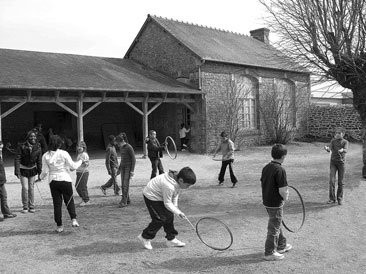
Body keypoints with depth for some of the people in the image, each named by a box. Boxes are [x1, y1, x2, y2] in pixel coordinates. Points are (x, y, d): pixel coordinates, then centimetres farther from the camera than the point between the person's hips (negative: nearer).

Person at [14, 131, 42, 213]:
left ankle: (31, 206, 17)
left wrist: (40, 171, 2)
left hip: (32, 169, 2)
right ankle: (25, 207, 8)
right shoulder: (22, 146, -15)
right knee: (25, 188, -7)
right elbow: (17, 159, -13)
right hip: (23, 170, -2)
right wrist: (17, 171, -18)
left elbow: (39, 160, 2)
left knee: (31, 188, 5)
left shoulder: (38, 147, -6)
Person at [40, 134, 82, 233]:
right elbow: (73, 166, -8)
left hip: (53, 181, 2)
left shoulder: (45, 156, -3)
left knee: (57, 204, 9)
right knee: (69, 201, 11)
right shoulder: (63, 153, -10)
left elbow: (45, 171, -2)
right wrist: (80, 161, 10)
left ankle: (59, 226, 11)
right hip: (65, 180, -2)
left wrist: (41, 177, 19)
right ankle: (73, 219, -8)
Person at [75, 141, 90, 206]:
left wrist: (84, 162, -34)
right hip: (79, 172, 9)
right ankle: (83, 198, 24)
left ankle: (86, 201, 6)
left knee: (83, 186, -5)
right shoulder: (79, 154, 15)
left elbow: (87, 164, -17)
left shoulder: (85, 154, -12)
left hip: (84, 172, -9)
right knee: (77, 186, 11)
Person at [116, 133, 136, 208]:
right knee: (123, 185, 6)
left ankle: (124, 201, -8)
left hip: (128, 167, -8)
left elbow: (133, 159, -14)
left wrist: (132, 170, -17)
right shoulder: (121, 148, 9)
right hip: (123, 167, 8)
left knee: (126, 184, -10)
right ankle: (127, 200, 15)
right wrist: (119, 168, 22)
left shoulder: (129, 147, -15)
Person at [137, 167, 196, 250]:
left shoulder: (178, 182, -12)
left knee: (169, 217, 8)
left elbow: (176, 194, 6)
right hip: (151, 197, -9)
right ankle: (145, 237, 7)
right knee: (160, 219, -10)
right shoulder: (169, 186, -38)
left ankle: (171, 239, 18)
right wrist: (178, 212, -23)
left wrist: (175, 206, -2)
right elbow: (167, 203, -27)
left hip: (160, 196, 9)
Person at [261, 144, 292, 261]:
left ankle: (281, 245, 41)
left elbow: (262, 184, 12)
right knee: (274, 228, 5)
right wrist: (285, 197, -4)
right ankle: (269, 253, 16)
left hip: (266, 201, 8)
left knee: (276, 225, 24)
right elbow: (282, 191, -25)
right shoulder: (280, 170, -23)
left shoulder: (266, 167, 2)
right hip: (276, 203, -8)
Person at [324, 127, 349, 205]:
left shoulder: (345, 142, -1)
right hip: (333, 162, 1)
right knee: (332, 180, -8)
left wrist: (342, 150, -43)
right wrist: (326, 148, -35)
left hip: (341, 162, -1)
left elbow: (346, 150, -19)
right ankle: (332, 198, -1)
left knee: (340, 182, 4)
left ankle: (340, 198, 19)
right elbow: (330, 149, -11)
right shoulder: (333, 141, 4)